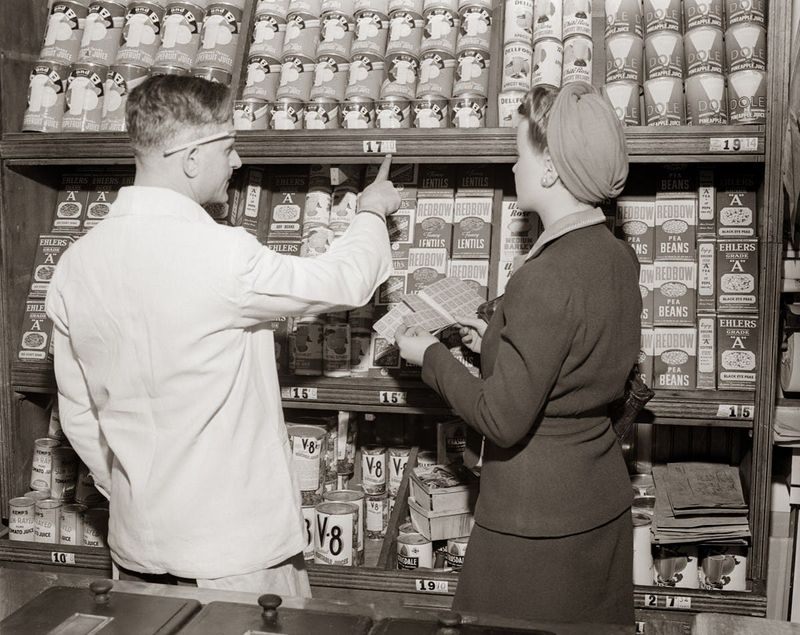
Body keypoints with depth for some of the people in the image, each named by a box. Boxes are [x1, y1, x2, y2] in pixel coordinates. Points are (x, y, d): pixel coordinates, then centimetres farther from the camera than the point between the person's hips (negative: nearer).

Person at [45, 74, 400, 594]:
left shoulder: (75, 265, -2)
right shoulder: (221, 255, -22)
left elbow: (78, 414, 6)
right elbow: (345, 282, -8)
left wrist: (134, 497, 18)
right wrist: (372, 212, 11)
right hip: (235, 547, -6)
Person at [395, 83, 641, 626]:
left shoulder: (545, 278, -27)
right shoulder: (618, 257, 0)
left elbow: (502, 421, -23)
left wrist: (431, 356, -10)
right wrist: (499, 343, 12)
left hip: (537, 519, -8)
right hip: (604, 501, 9)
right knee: (592, 624, 24)